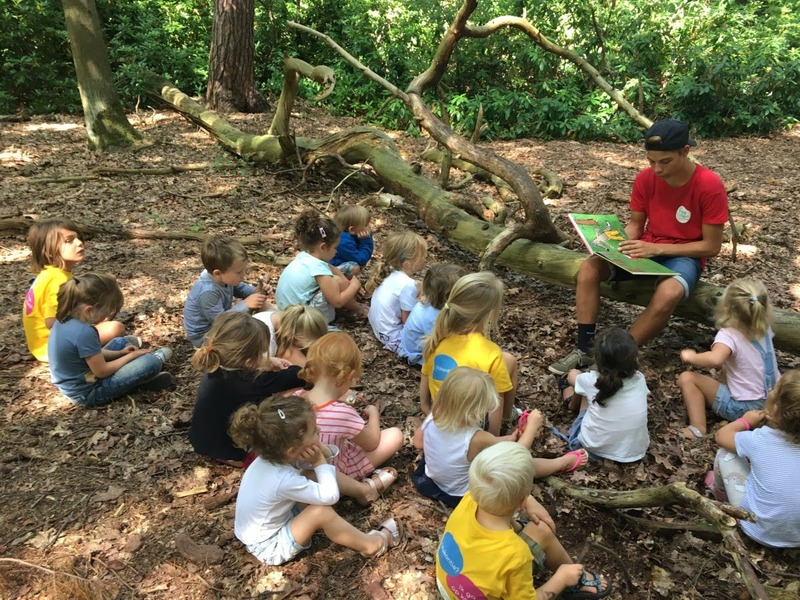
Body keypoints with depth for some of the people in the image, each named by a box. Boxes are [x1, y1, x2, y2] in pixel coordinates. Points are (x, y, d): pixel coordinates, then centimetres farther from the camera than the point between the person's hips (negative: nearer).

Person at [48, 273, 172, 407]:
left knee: (120, 343, 22)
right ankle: (155, 358, 17)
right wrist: (131, 356, -8)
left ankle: (144, 376, 12)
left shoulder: (64, 320, -3)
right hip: (88, 393, -9)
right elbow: (102, 371, -21)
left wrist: (120, 353, 7)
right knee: (151, 362, -16)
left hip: (73, 384, 10)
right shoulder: (85, 332, -31)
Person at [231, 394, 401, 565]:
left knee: (310, 475, -2)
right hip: (269, 548, -9)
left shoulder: (274, 455, -12)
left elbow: (328, 456, 1)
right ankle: (371, 544, -7)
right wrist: (320, 462, -23)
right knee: (321, 512, -27)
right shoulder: (284, 480, -37)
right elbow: (330, 497, -29)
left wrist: (322, 452, -21)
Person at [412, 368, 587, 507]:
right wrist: (532, 425, -4)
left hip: (434, 481, 5)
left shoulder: (432, 419, -22)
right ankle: (564, 462, 33)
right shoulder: (477, 439, -37)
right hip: (464, 495, -5)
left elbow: (418, 443, 1)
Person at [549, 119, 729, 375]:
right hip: (647, 249, 5)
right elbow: (635, 224, 5)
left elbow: (711, 246, -15)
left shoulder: (710, 185, -19)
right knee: (589, 268, -20)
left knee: (668, 294, -39)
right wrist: (615, 242, -18)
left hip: (685, 256, -4)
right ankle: (584, 350, -15)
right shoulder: (646, 178, -7)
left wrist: (657, 248, -24)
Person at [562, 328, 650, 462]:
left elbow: (572, 376, 11)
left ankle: (573, 401, 42)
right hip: (634, 453, 3)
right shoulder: (639, 380, -9)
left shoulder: (590, 380, -15)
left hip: (594, 450, -3)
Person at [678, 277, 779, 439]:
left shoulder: (728, 335, -22)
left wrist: (691, 357, -26)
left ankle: (698, 428, -13)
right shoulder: (765, 329, 0)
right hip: (773, 402, 8)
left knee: (686, 378, -9)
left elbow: (715, 359, -42)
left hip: (742, 408, -8)